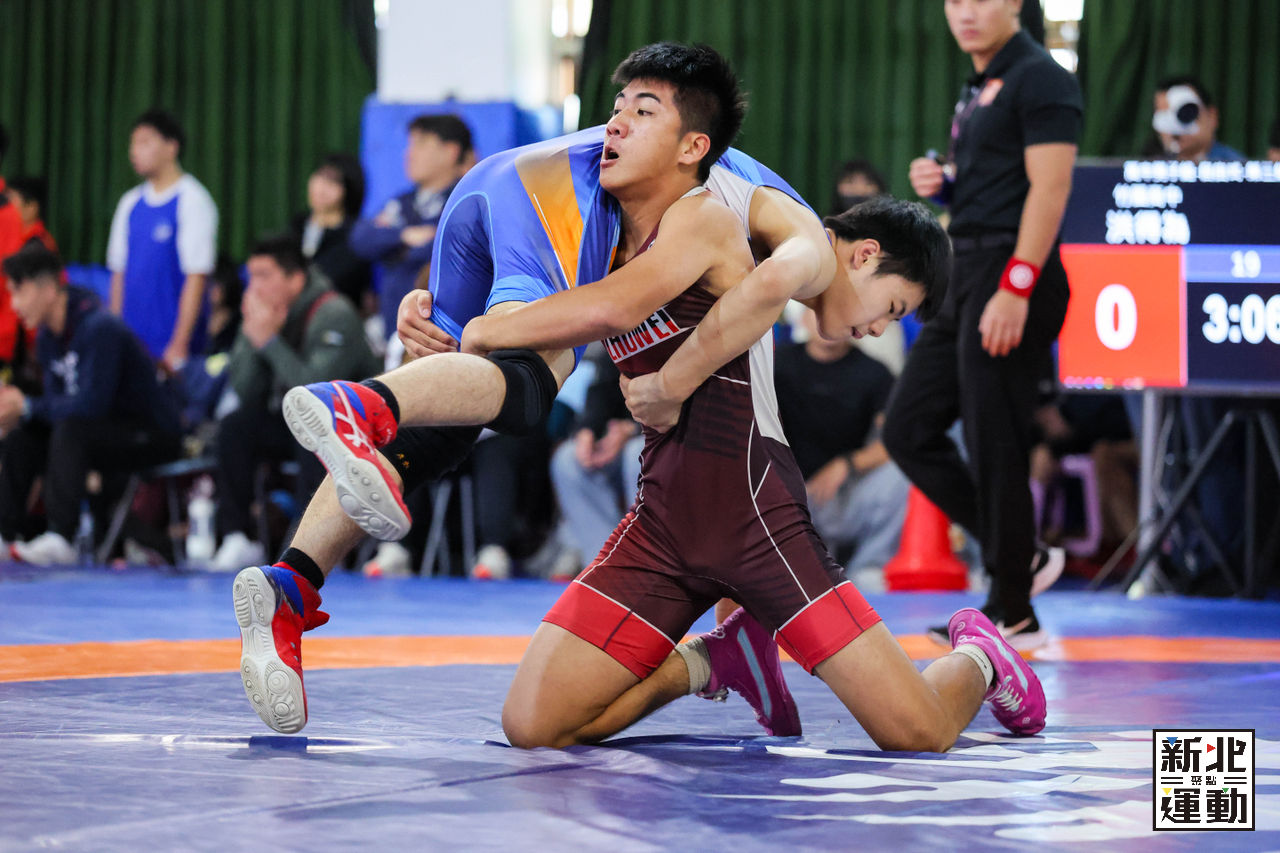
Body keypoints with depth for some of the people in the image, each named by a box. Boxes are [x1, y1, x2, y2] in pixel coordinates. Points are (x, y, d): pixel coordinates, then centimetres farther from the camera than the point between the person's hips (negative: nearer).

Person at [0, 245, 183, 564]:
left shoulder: (99, 329, -24)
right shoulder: (48, 336, 4)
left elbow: (91, 404, -31)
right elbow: (56, 400, 6)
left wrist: (26, 407, -22)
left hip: (152, 434, -9)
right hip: (111, 430, 9)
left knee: (70, 430, -32)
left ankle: (61, 538, -37)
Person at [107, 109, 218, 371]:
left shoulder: (193, 201, -7)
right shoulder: (130, 203, 13)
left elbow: (196, 278, -12)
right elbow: (119, 273, 16)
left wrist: (179, 344, -16)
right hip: (130, 342, 6)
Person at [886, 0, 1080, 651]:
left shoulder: (1039, 79, -10)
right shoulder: (976, 89, 19)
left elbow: (1048, 188, -17)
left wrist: (1014, 288, -24)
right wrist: (939, 182, 8)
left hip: (1010, 277, -10)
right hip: (965, 278, 10)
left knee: (994, 447, -6)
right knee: (908, 430, 8)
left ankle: (1012, 614, 4)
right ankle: (1017, 556, 17)